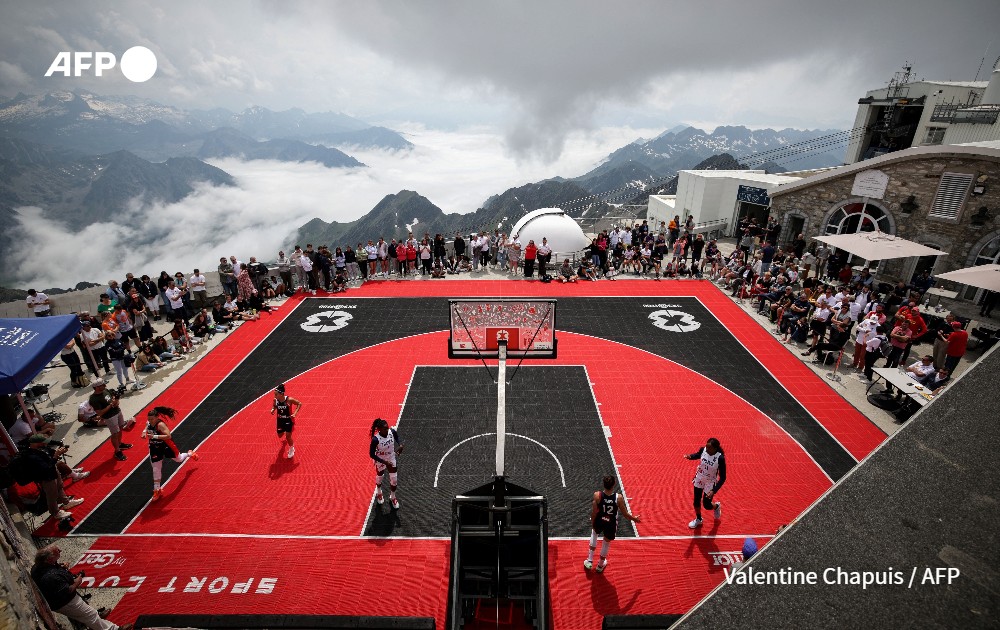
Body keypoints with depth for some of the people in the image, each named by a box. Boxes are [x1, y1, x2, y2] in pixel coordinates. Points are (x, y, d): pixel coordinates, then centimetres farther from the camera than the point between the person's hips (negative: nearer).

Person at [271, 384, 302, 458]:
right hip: (280, 420, 5)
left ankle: (291, 449, 25)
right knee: (280, 435, 20)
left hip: (289, 420, -4)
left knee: (288, 436, -5)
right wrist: (273, 409, -16)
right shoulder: (275, 400, -17)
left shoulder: (289, 400, -28)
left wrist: (295, 413, -25)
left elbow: (299, 403, -16)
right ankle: (286, 438, 60)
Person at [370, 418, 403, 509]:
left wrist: (400, 445, -19)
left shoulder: (392, 432, -25)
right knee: (379, 478, 24)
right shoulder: (375, 439, -36)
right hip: (380, 461, -3)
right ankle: (379, 493, 58)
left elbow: (397, 437, 0)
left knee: (394, 480, 10)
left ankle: (393, 497, 40)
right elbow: (371, 454, -25)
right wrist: (384, 462, -29)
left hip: (391, 459, 3)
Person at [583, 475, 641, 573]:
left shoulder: (597, 495, -26)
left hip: (599, 521, 1)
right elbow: (625, 514, -13)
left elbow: (594, 512, -16)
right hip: (611, 524, -1)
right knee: (606, 543, 24)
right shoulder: (619, 498, -27)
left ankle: (590, 560, 31)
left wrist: (592, 523, 3)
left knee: (594, 533, 33)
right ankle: (600, 565, 46)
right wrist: (634, 518, 7)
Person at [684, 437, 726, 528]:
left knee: (707, 505, 10)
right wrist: (690, 456, -15)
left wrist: (714, 491, -30)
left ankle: (717, 506, 46)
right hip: (699, 479, 4)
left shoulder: (720, 458, -31)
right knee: (696, 502, 15)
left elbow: (722, 478, -23)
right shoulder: (703, 449, -20)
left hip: (710, 483, -3)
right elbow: (697, 455, 7)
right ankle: (698, 519, 42)